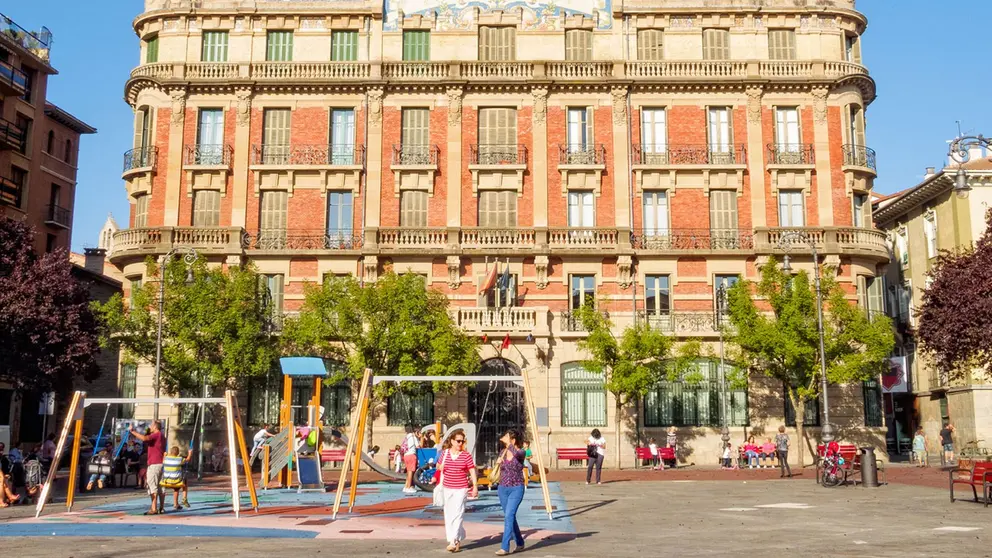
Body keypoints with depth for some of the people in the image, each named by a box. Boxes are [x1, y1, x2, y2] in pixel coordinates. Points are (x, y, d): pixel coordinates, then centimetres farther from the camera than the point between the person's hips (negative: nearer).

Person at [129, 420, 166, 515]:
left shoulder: (156, 435, -10)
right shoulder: (161, 436, 21)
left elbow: (144, 438, -27)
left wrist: (133, 431, -19)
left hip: (154, 464, -10)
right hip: (160, 463, 10)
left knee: (152, 486, -10)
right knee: (160, 486, 13)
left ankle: (154, 509, -14)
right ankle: (161, 508, 16)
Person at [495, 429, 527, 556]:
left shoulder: (521, 453, -10)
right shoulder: (502, 453, 4)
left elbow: (516, 453, -34)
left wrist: (507, 443, -27)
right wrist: (498, 488, 11)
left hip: (516, 489, -5)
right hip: (503, 489, 5)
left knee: (509, 516, -16)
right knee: (510, 517, 12)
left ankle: (505, 547, -15)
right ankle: (520, 543, 27)